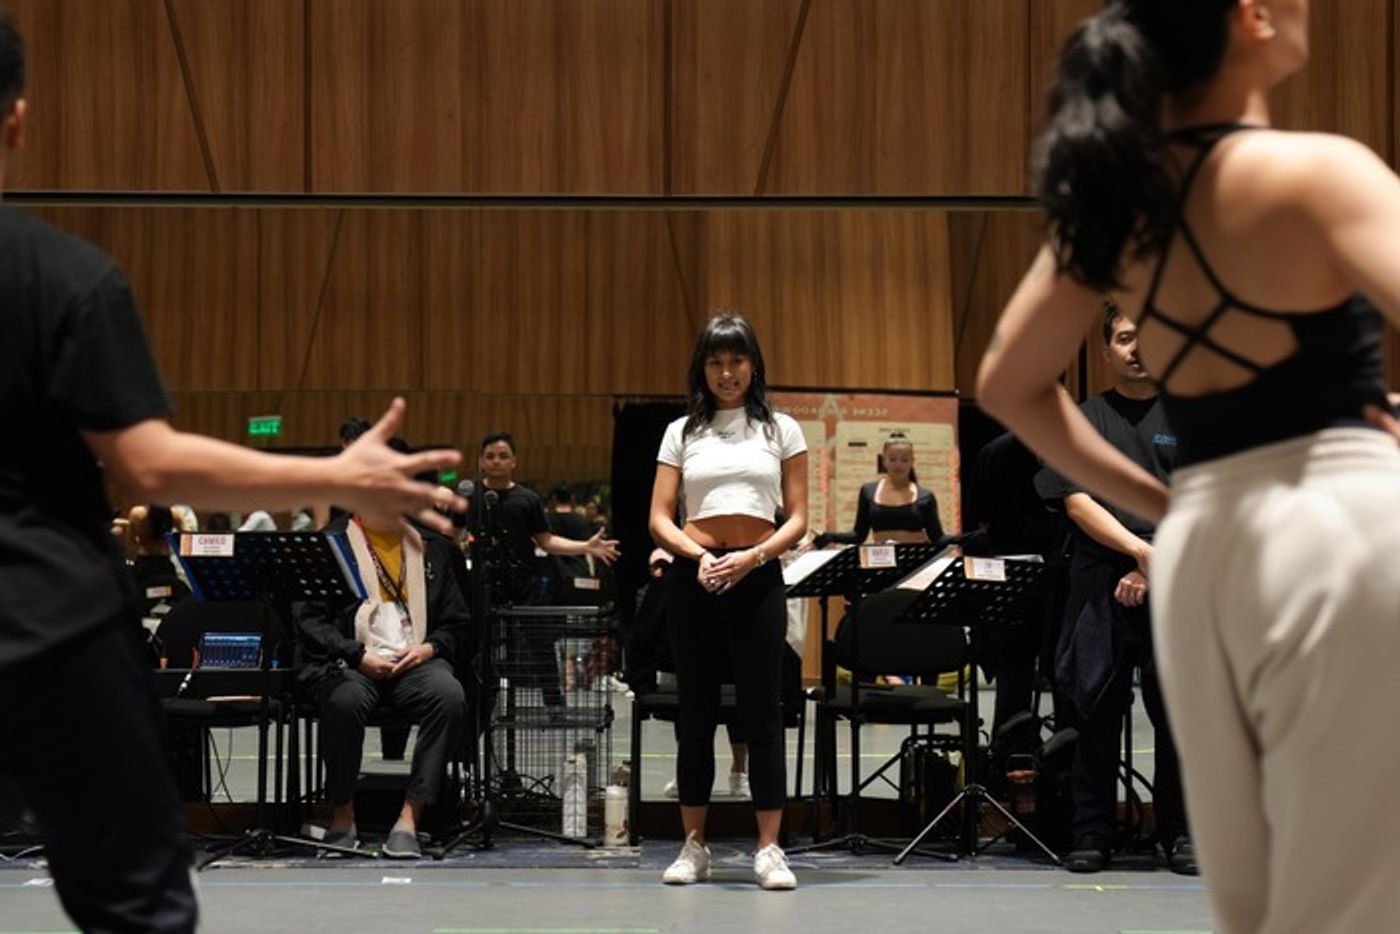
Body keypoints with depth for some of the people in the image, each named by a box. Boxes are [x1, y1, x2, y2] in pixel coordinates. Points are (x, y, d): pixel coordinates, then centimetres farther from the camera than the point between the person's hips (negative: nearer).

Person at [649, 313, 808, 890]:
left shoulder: (781, 430, 7)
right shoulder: (681, 432, 8)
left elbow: (797, 519, 3)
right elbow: (660, 519, 3)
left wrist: (751, 557, -14)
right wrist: (699, 556, -16)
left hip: (758, 577, -1)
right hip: (694, 577, 1)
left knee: (762, 711, -2)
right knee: (695, 712, 5)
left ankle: (769, 849, 1)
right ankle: (694, 846, 13)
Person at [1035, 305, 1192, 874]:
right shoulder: (1083, 420, 9)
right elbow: (1077, 503, -2)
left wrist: (1154, 570, -10)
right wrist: (1142, 550, -13)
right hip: (1100, 587, 0)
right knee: (1098, 712, 1)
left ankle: (1180, 834, 10)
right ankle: (1093, 833, 8)